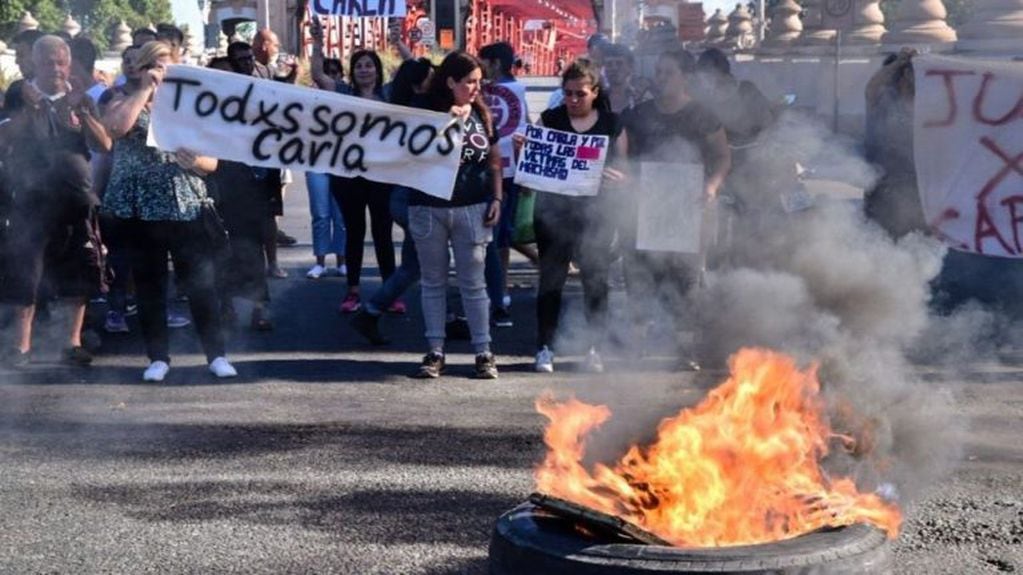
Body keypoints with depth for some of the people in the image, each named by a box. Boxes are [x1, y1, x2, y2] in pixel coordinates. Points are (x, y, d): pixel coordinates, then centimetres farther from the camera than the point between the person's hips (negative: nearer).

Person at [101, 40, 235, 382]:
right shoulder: (124, 104, 7)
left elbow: (212, 162, 8)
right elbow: (116, 126, -19)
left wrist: (195, 161, -16)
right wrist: (144, 89, -11)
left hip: (185, 207, 1)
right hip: (140, 210, -1)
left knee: (201, 282, -4)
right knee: (149, 284, 4)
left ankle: (217, 354, 2)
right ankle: (158, 357, 12)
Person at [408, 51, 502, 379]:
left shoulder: (481, 114, 7)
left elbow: (494, 160, 11)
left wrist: (496, 198, 2)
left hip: (472, 209, 1)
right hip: (429, 210, -1)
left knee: (473, 284, 4)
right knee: (433, 283, 7)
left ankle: (483, 352, 9)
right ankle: (435, 352, 13)